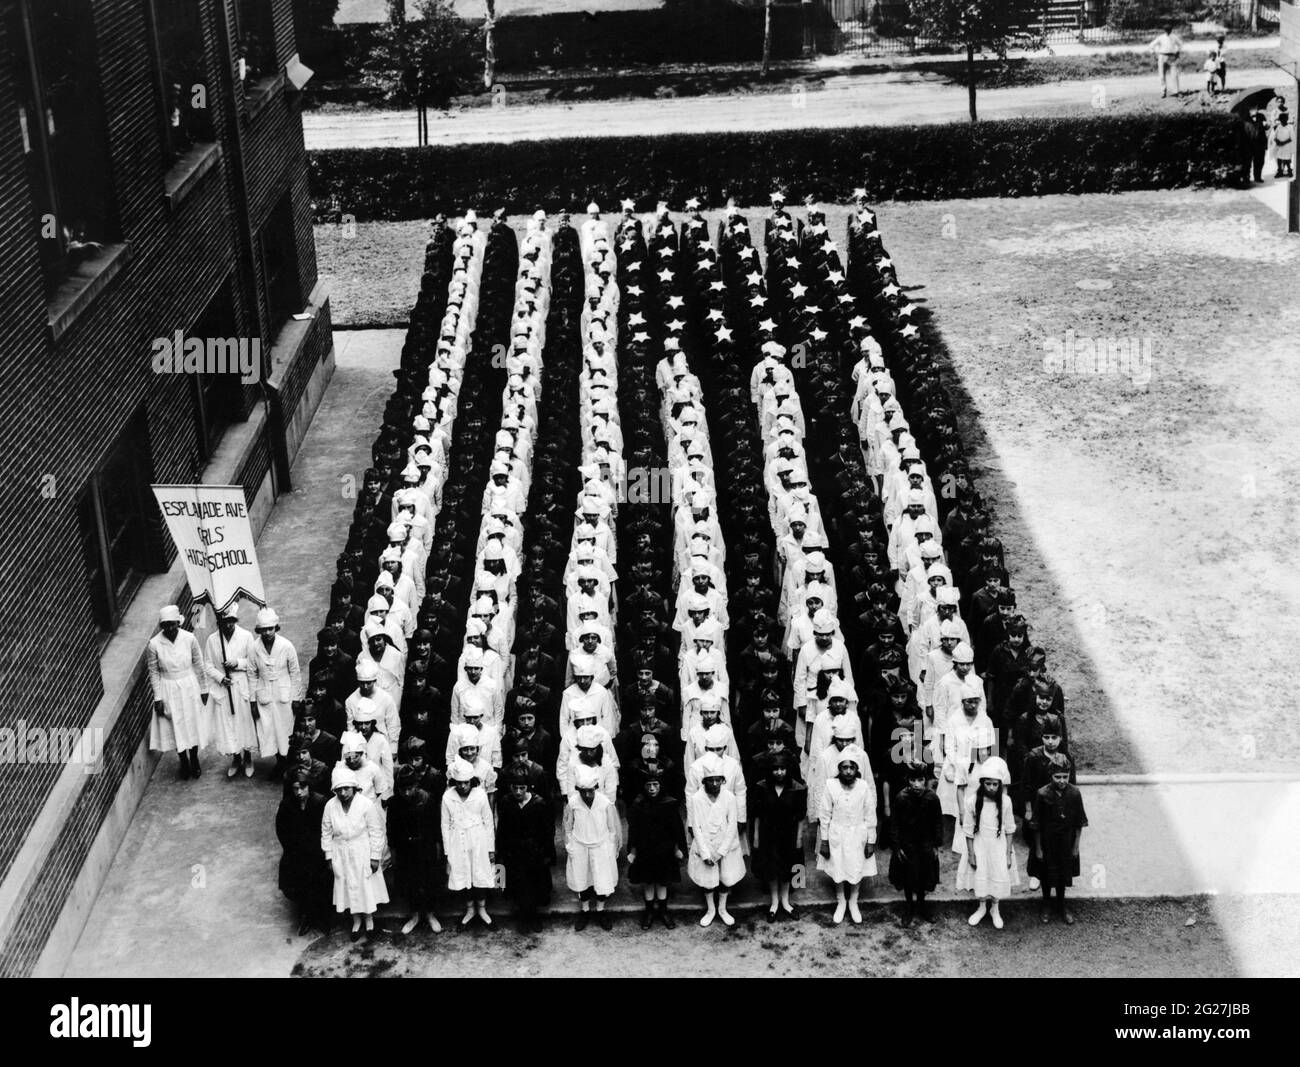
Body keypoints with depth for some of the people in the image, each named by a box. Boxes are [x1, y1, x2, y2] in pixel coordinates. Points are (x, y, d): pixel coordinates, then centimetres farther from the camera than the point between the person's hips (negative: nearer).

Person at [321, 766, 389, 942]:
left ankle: (369, 918, 33)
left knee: (367, 886, 10)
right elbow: (326, 833, 1)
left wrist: (375, 857, -9)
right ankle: (356, 920, 33)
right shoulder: (330, 806, -11)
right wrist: (329, 857, 3)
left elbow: (376, 832, -11)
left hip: (363, 853, -2)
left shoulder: (366, 804, -18)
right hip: (341, 854, 2)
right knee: (348, 886, 13)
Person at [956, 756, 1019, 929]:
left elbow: (1009, 830, -3)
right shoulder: (973, 801, -15)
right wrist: (971, 854, -6)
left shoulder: (1005, 801, -12)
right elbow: (968, 830, -7)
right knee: (979, 878, 7)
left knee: (999, 878, 7)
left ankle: (994, 909, 33)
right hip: (979, 847, -1)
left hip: (999, 847, 1)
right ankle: (982, 907, 35)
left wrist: (1008, 853, -2)